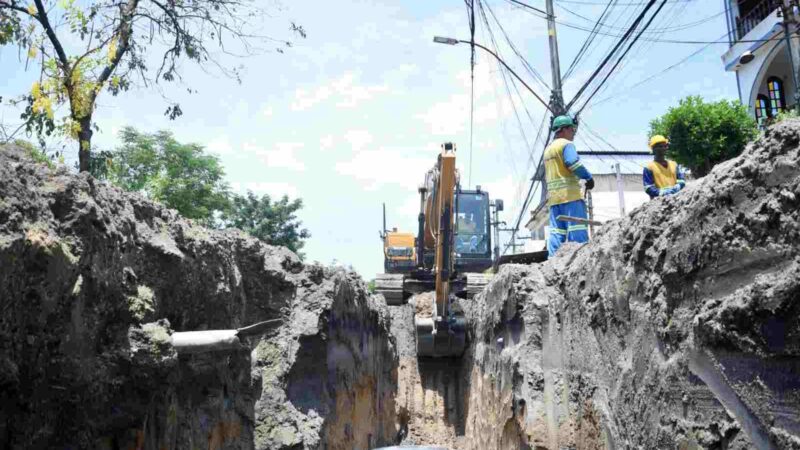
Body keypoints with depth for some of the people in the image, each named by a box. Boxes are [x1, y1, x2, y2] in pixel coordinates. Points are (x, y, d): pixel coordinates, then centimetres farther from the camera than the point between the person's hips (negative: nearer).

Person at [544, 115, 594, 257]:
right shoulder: (566, 144, -4)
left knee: (556, 231, 5)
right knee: (577, 228, -9)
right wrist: (589, 177, -11)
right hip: (570, 194, -8)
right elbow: (573, 163, -20)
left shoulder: (548, 148, 23)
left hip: (554, 196, 8)